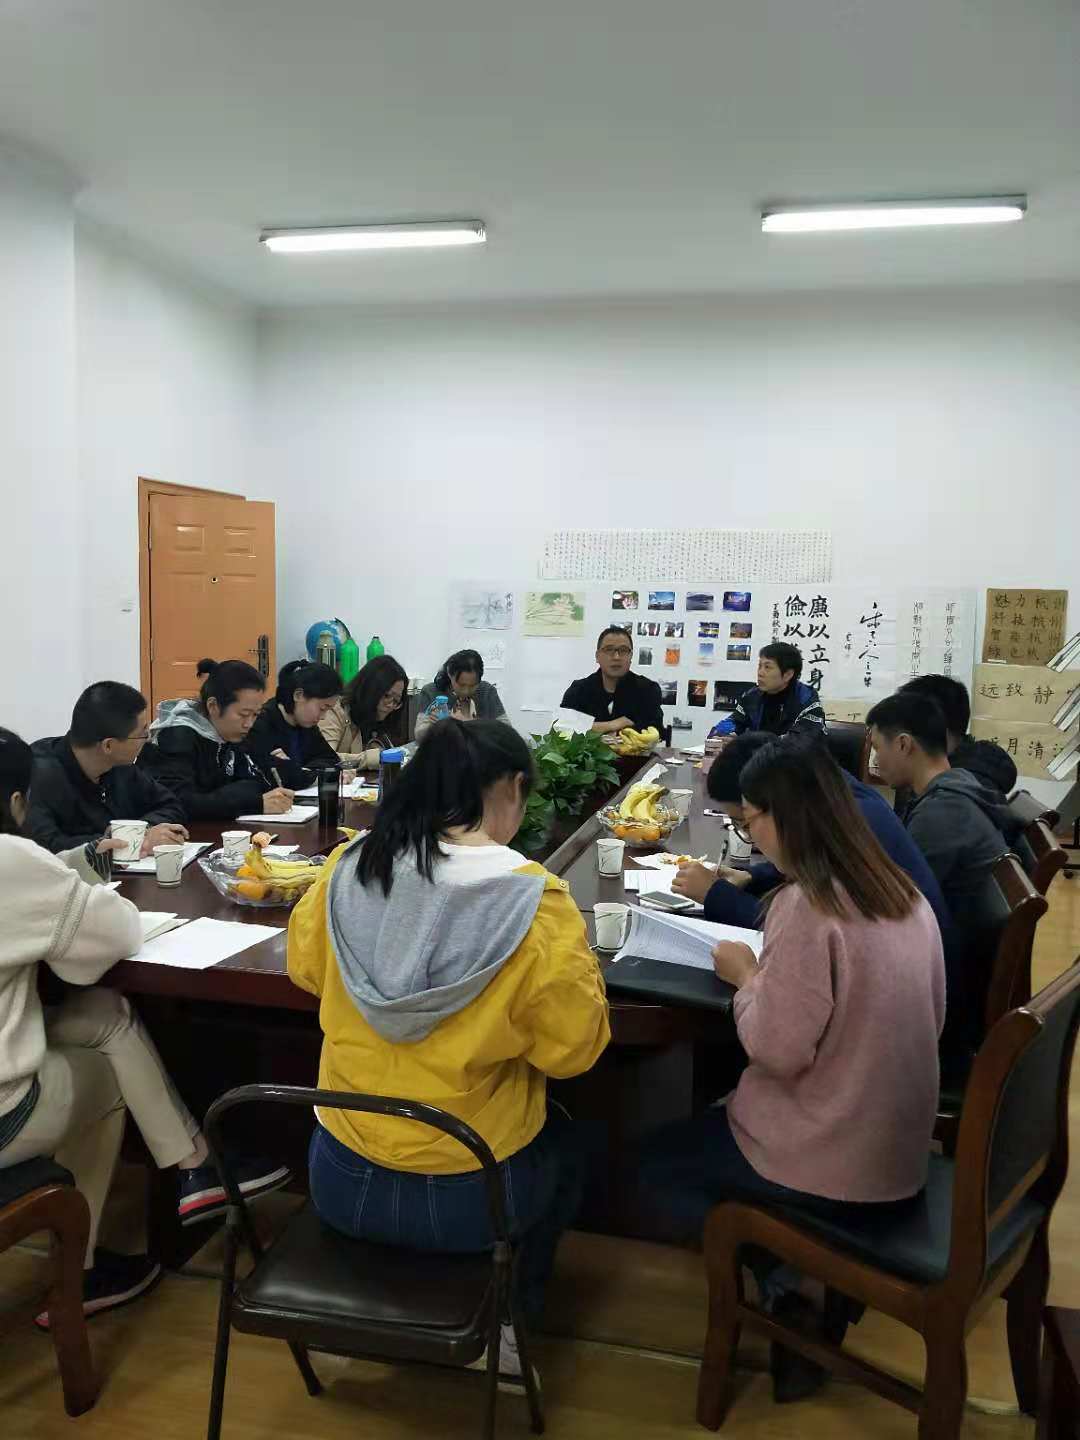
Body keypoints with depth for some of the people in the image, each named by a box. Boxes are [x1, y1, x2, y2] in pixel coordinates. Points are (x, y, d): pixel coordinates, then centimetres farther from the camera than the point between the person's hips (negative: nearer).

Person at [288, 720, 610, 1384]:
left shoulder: (346, 870, -11)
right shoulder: (537, 902, -23)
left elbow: (305, 967, 7)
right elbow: (574, 1049, -13)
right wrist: (577, 955, 1)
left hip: (341, 1181, 4)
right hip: (464, 1198, -3)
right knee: (561, 1142, 29)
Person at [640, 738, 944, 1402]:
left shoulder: (805, 905, -25)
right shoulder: (906, 896, 1)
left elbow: (779, 1051, -25)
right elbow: (928, 1023, 12)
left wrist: (747, 975, -7)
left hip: (832, 1166, -8)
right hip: (901, 1153, 8)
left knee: (661, 1164, 17)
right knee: (715, 1120, 29)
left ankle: (786, 1297, 6)